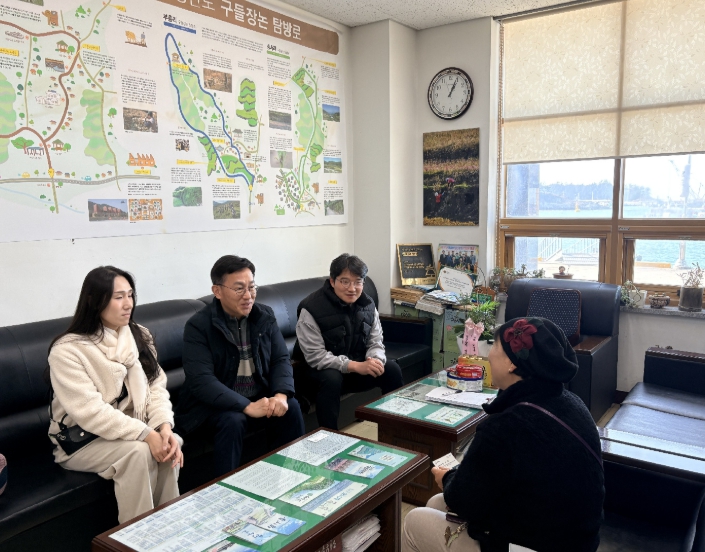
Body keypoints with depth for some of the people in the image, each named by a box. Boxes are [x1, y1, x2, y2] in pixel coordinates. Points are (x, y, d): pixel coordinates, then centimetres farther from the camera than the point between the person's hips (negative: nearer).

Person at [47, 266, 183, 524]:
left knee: (169, 444, -23)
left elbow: (156, 386, -3)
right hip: (81, 440, -5)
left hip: (130, 430, 5)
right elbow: (90, 411, -25)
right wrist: (146, 434, -29)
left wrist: (165, 427, -22)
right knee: (138, 451, -30)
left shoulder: (140, 335, 1)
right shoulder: (67, 350, -18)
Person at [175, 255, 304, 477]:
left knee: (291, 408, -20)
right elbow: (201, 381, -25)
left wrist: (281, 394, -24)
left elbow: (281, 359, -2)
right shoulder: (198, 326, -16)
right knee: (232, 421, -32)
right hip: (215, 403, -4)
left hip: (260, 395, 4)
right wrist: (247, 406, -35)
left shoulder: (265, 316, 0)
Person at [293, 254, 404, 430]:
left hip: (356, 367, 5)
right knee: (332, 379, -37)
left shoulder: (367, 304, -2)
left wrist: (374, 360, -25)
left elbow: (375, 342, 0)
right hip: (319, 370, -5)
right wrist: (356, 366, -34)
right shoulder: (311, 309, -22)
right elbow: (315, 357, -26)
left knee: (392, 369, -14)